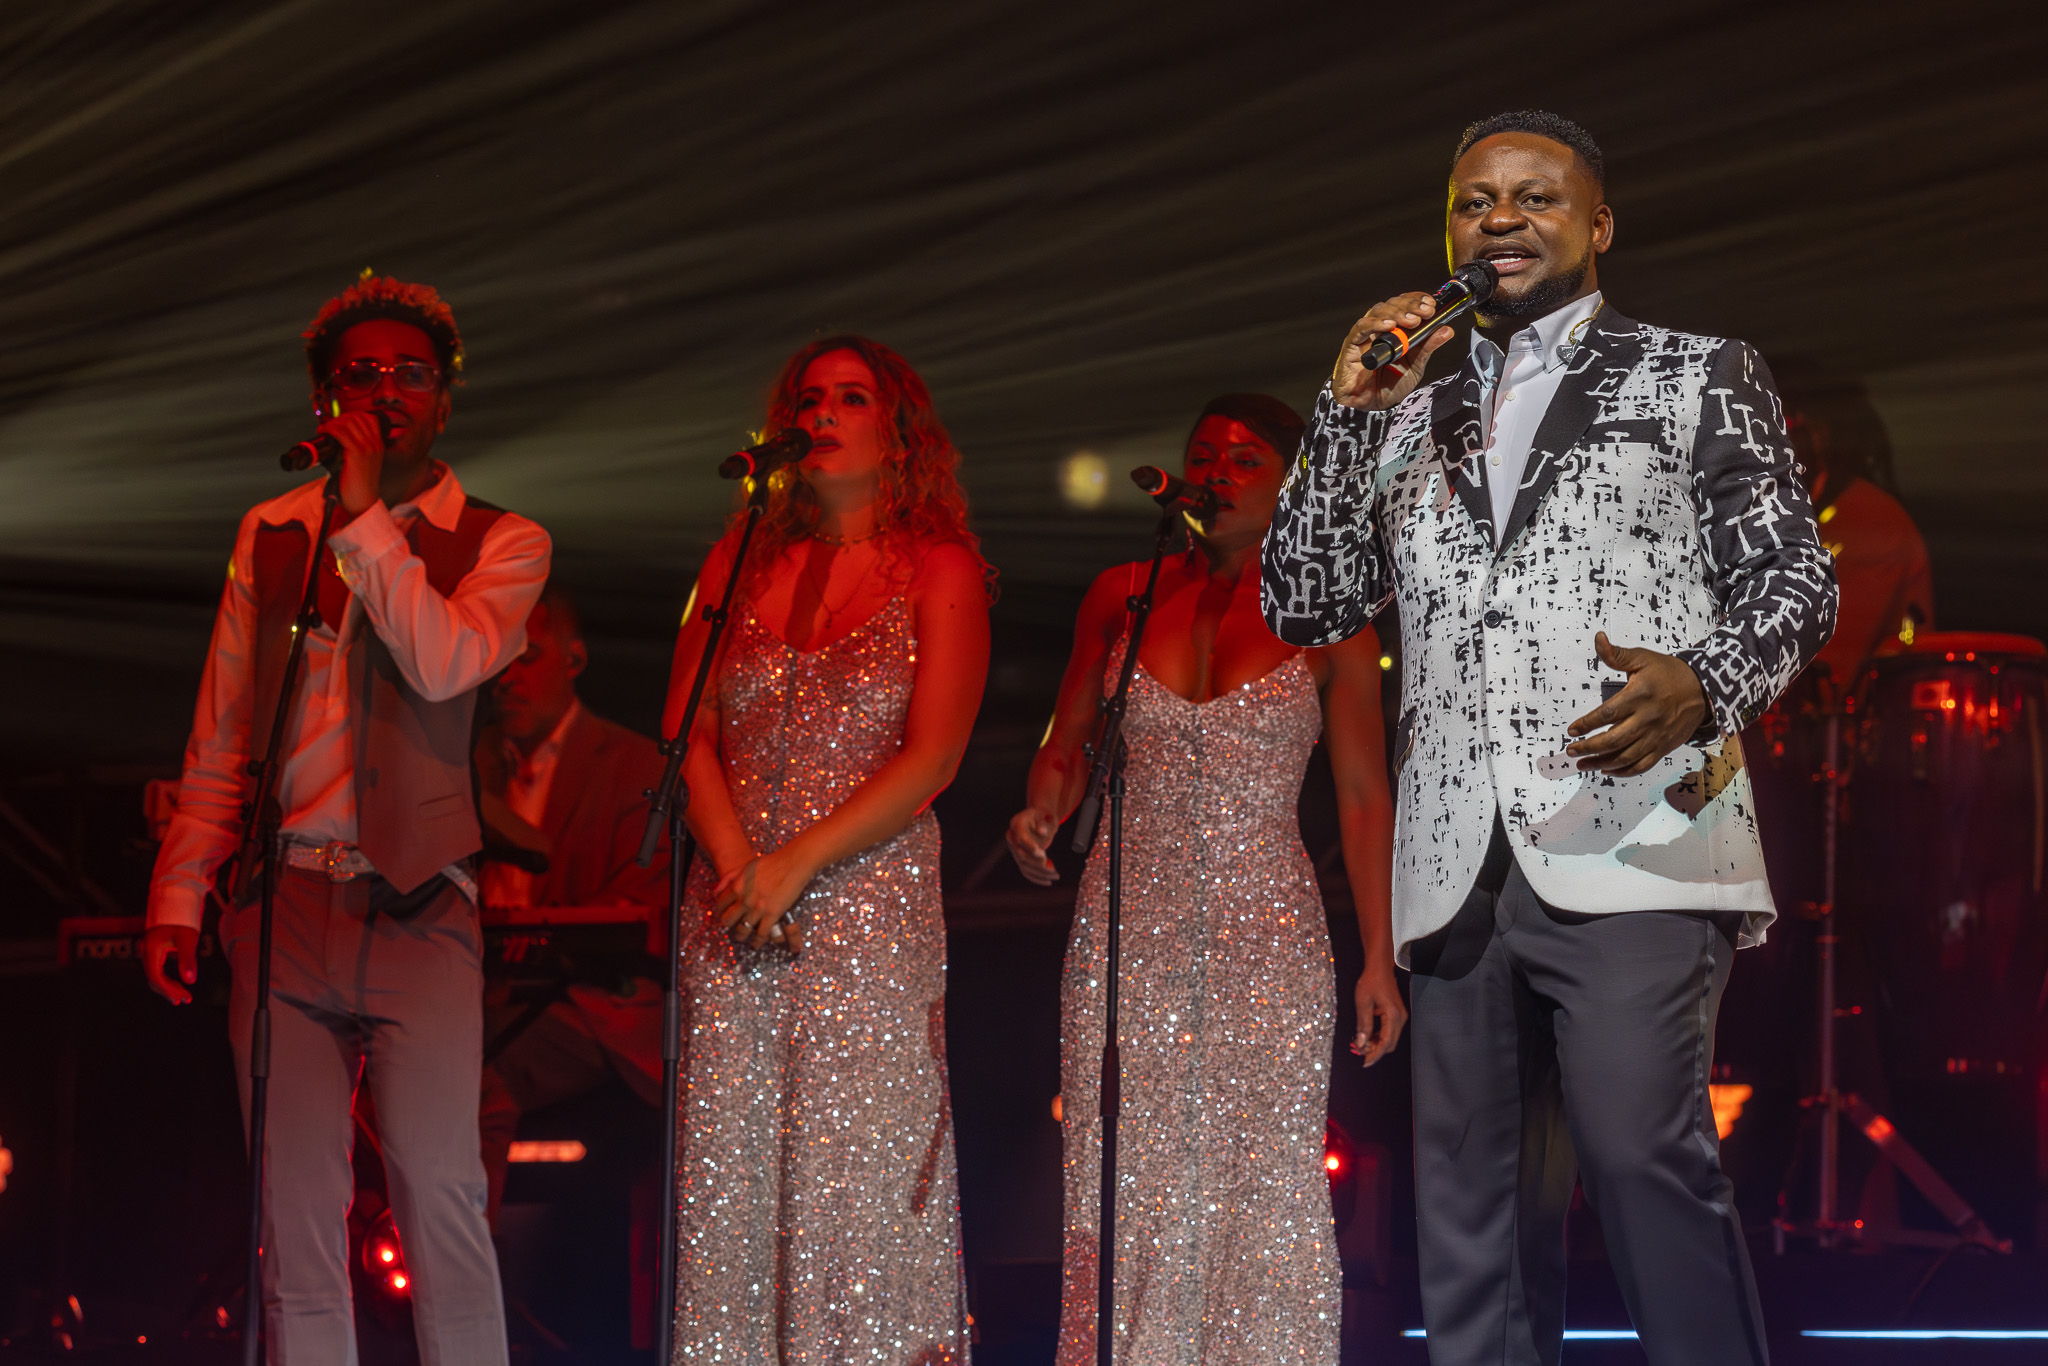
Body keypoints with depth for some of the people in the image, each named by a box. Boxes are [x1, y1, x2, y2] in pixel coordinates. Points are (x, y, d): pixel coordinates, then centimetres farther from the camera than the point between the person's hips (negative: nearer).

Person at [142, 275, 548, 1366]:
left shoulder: (501, 543, 7)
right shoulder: (270, 534, 14)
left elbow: (447, 664, -13)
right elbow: (218, 741, 15)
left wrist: (367, 518, -11)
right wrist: (179, 896, 9)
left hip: (419, 908, -2)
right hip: (284, 901, 2)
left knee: (440, 1195, -10)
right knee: (295, 1206, 0)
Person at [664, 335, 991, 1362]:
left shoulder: (941, 569, 3)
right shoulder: (739, 562, 14)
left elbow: (930, 758, -6)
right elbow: (688, 735, 10)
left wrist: (796, 868, -12)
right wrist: (736, 866, -6)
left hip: (871, 903, -4)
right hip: (736, 907, 4)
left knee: (855, 1165, -8)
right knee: (727, 1169, -1)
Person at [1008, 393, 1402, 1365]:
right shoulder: (1120, 597, 7)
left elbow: (1363, 796, 4)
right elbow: (1070, 743, 17)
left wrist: (1379, 959, -1)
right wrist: (1042, 815, -6)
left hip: (1267, 933, -2)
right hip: (1129, 930, 2)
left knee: (1265, 1194, -5)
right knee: (1125, 1187, -2)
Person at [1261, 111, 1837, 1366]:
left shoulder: (1696, 378, 13)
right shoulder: (1414, 419, 24)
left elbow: (1794, 579, 6)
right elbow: (1306, 606, 17)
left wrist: (1705, 681, -15)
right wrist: (1352, 413, 5)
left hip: (1634, 843, -4)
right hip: (1460, 869, 5)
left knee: (1642, 1154, -21)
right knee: (1474, 1205, 3)